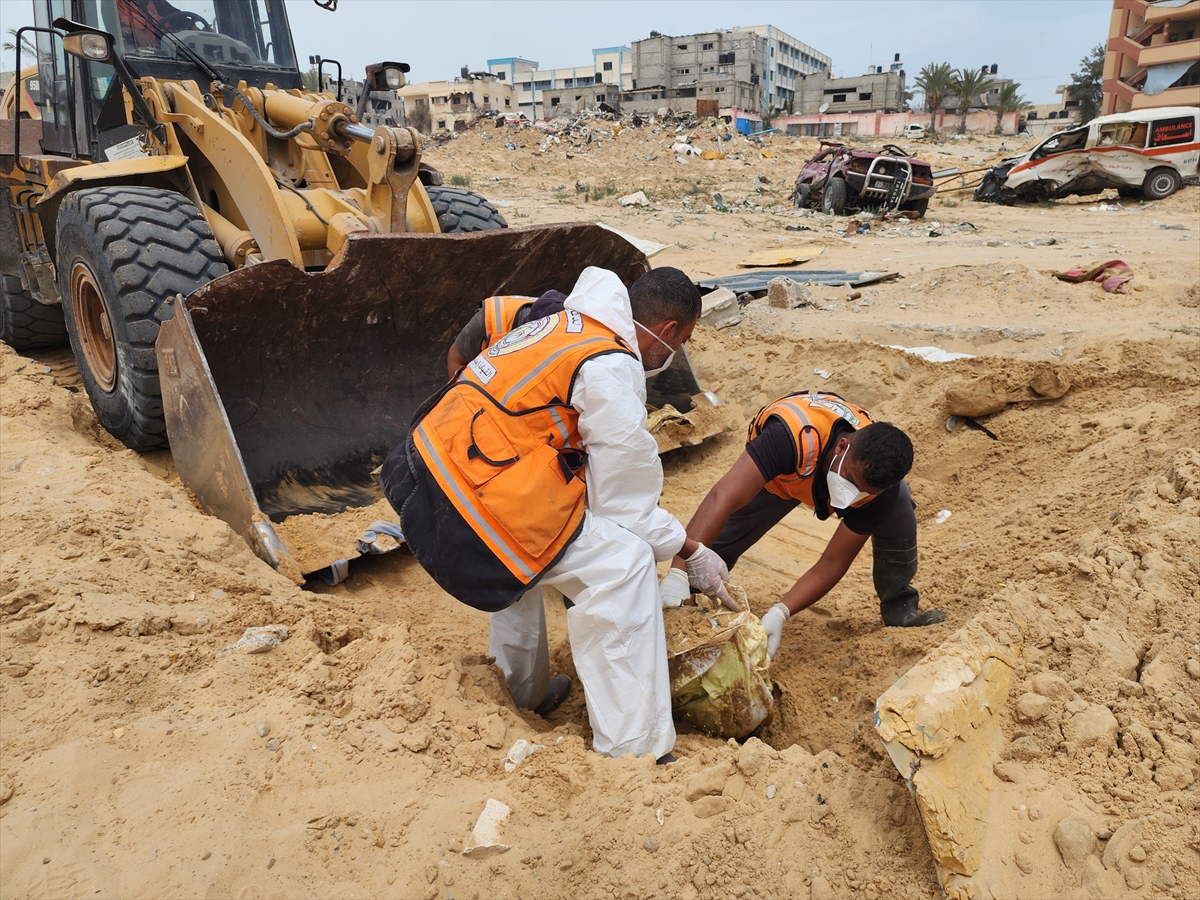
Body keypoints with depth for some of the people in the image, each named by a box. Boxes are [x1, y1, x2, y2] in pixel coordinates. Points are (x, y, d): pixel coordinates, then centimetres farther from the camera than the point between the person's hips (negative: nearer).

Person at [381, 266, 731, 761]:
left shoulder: (567, 325, 16)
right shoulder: (611, 369, -12)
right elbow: (627, 505, -6)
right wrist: (692, 552, 9)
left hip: (429, 460, 10)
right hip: (474, 492, -10)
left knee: (522, 553, 33)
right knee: (622, 565, -7)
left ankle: (529, 689, 45)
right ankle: (634, 751, -2)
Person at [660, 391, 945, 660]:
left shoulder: (879, 482, -34)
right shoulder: (797, 436, -48)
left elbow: (834, 562, -29)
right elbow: (722, 499, -56)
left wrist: (779, 614, -43)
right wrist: (679, 573, -65)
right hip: (776, 474, -2)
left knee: (898, 513, -19)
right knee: (716, 542, -14)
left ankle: (899, 609, 5)